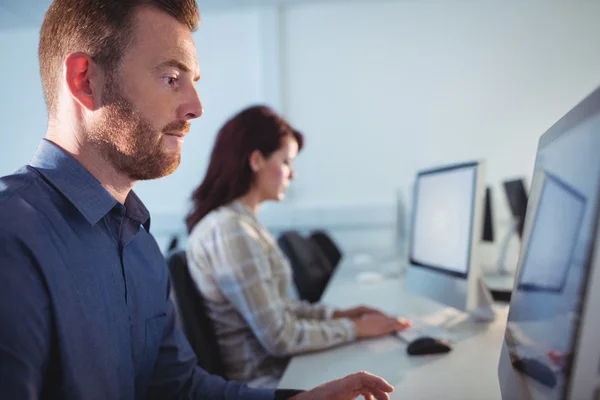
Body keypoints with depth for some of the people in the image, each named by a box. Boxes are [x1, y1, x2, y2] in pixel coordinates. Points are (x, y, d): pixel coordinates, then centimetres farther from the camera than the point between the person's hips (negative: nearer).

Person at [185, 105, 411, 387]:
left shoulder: (240, 219, 6)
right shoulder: (230, 230, -24)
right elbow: (280, 337, -21)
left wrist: (334, 314, 5)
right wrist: (354, 328, -10)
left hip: (273, 364, 8)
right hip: (263, 379, -8)